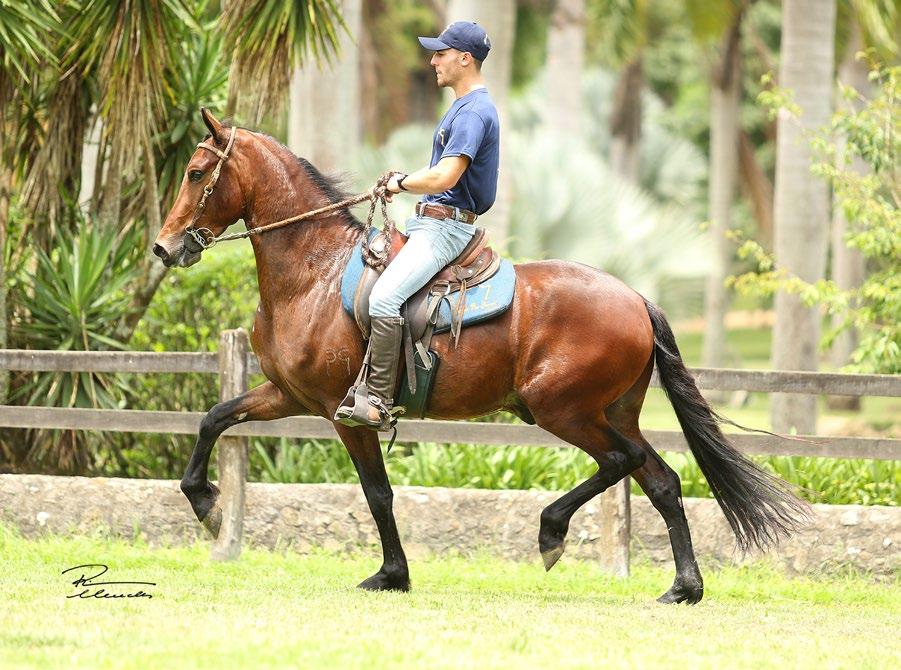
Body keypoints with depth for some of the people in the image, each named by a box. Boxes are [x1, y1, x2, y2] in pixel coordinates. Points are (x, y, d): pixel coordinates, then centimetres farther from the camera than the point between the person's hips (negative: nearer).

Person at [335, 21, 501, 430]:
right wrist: (406, 182, 11)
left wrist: (401, 183, -9)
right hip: (429, 221, 11)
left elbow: (444, 178, -25)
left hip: (446, 225, -11)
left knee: (384, 297, -26)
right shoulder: (463, 107, 18)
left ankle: (379, 403, -27)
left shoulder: (474, 113, -16)